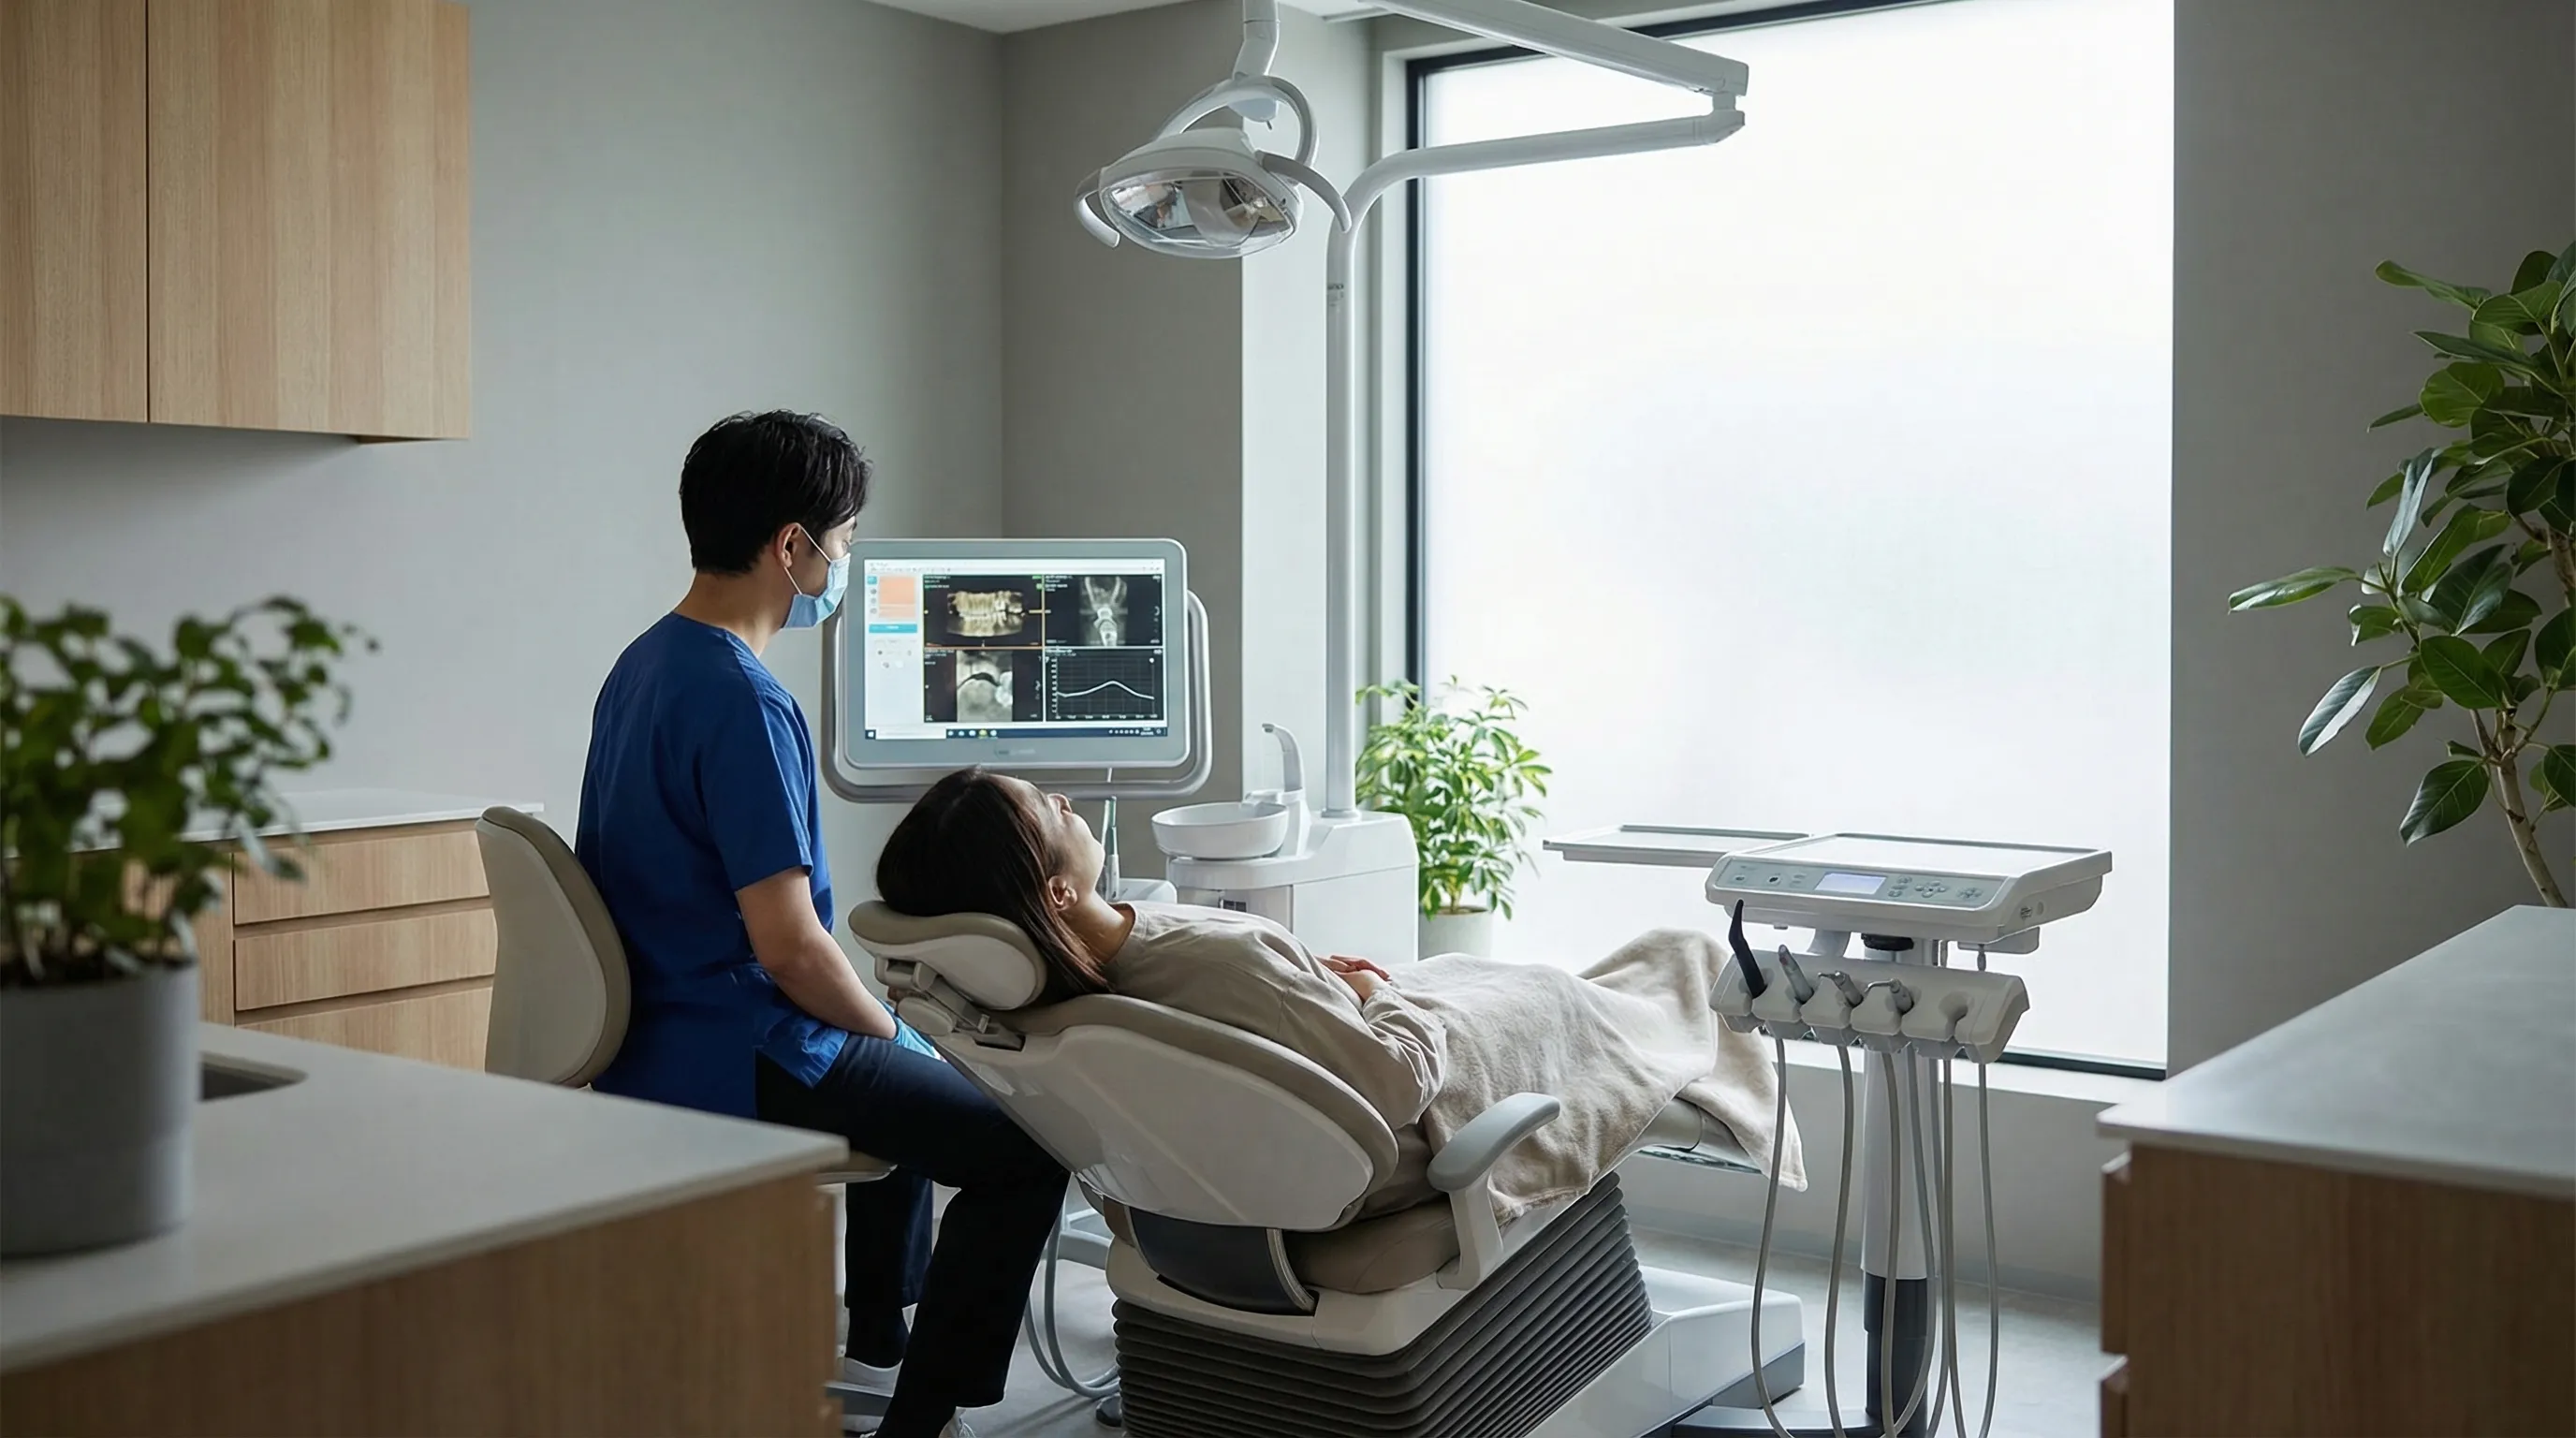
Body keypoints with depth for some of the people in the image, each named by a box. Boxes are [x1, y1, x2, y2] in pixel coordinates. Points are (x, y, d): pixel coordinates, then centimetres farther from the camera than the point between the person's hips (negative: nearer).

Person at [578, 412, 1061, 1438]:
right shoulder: (746, 706, -23)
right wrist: (884, 1027, -7)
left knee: (917, 1072, 33)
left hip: (653, 1036, 10)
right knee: (1028, 1149, -6)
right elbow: (788, 944, -27)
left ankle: (880, 1333, 47)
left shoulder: (641, 665, 8)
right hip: (738, 1064, -10)